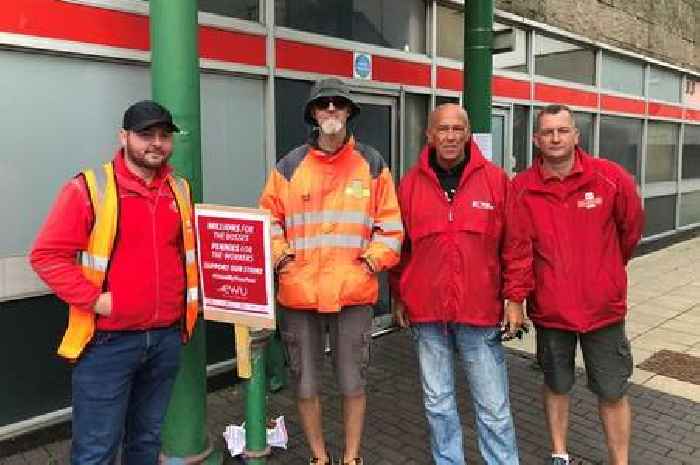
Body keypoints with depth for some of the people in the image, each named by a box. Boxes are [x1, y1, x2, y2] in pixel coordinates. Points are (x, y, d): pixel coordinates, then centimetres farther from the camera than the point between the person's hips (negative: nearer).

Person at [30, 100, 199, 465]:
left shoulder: (181, 190, 8)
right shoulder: (89, 188, -9)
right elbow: (46, 255, -11)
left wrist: (191, 292, 6)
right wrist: (93, 300, -16)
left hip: (167, 337, 5)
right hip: (108, 341, -5)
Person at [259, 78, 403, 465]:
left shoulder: (372, 164, 4)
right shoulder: (289, 166, 4)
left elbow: (390, 224, 4)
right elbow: (268, 221, 9)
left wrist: (372, 260, -7)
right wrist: (280, 257, -6)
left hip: (353, 292, -1)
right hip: (299, 293, 1)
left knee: (353, 383, 11)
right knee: (305, 384, 13)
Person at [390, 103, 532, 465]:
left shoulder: (495, 179, -1)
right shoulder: (411, 183, 2)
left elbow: (515, 244, 1)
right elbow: (399, 245, 8)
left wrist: (515, 298, -1)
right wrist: (399, 298, 9)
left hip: (481, 312, -1)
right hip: (426, 313, 2)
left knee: (493, 407, 8)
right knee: (438, 402, 15)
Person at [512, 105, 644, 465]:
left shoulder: (611, 178, -9)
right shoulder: (521, 188, -9)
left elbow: (631, 228, 8)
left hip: (603, 306, 0)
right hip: (549, 308, 1)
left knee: (613, 392, 11)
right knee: (556, 385, 18)